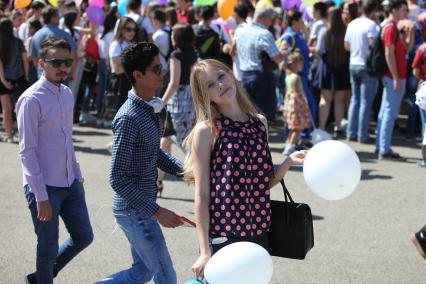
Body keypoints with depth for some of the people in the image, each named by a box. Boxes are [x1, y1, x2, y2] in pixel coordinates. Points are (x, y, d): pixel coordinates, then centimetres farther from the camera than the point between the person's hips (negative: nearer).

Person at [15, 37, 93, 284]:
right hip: (45, 187, -8)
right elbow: (27, 151, -17)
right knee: (49, 247, 4)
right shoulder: (32, 100, -17)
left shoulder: (67, 94, 7)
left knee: (84, 237, 14)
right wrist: (40, 197, -19)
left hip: (70, 182, 8)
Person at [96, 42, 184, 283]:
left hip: (142, 206, 9)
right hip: (134, 209, -9)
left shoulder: (150, 108, 6)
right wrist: (157, 211, -24)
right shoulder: (129, 118, -23)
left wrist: (183, 169, 2)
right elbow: (118, 178, -25)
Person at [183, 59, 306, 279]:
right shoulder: (206, 131, -8)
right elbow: (202, 196, -10)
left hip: (258, 233, 5)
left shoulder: (260, 123, 8)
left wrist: (288, 162, -3)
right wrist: (204, 251, -14)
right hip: (222, 236, -5)